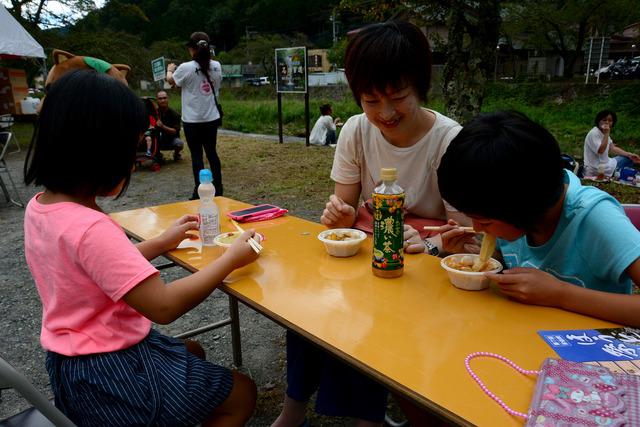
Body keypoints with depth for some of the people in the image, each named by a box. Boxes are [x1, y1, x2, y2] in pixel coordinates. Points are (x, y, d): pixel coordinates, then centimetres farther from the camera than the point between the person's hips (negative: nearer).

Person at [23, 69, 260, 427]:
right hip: (107, 373, -9)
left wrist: (162, 243, 8)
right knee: (241, 394, 6)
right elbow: (164, 305, -33)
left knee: (192, 353, 30)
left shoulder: (40, 206, -2)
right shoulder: (90, 227, -32)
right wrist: (231, 258, -22)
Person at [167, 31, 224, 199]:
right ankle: (218, 188, 20)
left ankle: (199, 192, 8)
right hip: (212, 118, 4)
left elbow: (171, 80, 6)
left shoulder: (186, 68, -14)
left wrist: (169, 70, 28)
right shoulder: (216, 66, -1)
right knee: (212, 152, 14)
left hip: (193, 120, -4)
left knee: (196, 155, 3)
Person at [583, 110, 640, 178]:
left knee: (629, 159, 13)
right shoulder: (593, 134, -21)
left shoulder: (604, 132, 8)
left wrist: (629, 155, 3)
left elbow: (612, 148, 11)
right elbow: (601, 151, -30)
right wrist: (606, 134, -31)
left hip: (605, 163, 9)